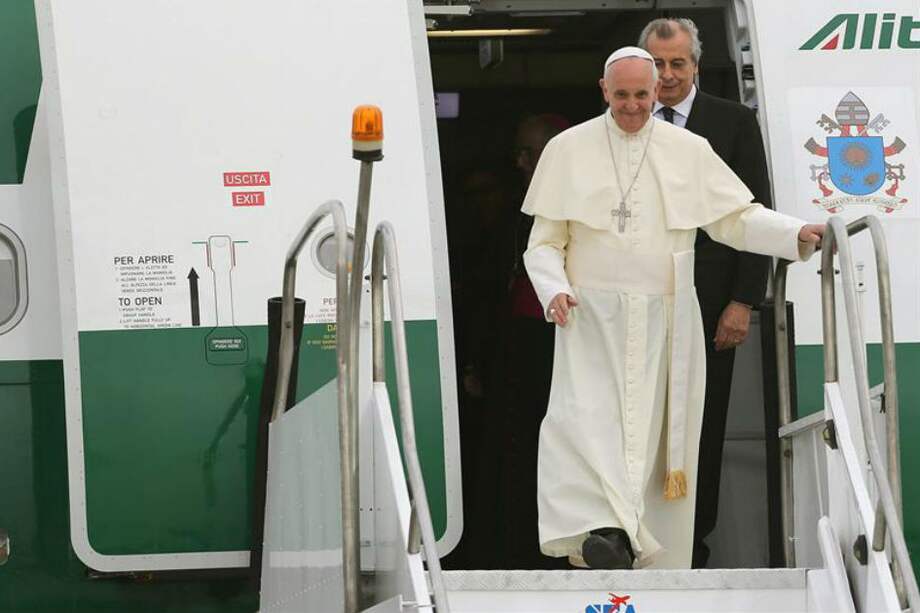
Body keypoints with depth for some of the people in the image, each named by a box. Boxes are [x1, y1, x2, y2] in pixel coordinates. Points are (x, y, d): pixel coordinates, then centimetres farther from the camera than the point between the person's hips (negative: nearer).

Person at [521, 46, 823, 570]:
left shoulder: (689, 151, 6)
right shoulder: (568, 149, 4)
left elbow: (737, 218, 5)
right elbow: (545, 242, 6)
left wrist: (797, 233, -11)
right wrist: (554, 290, -13)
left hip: (665, 323, 1)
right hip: (592, 319, -1)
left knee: (660, 436, 0)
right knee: (586, 422, -21)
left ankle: (650, 556, 7)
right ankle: (606, 532, -34)